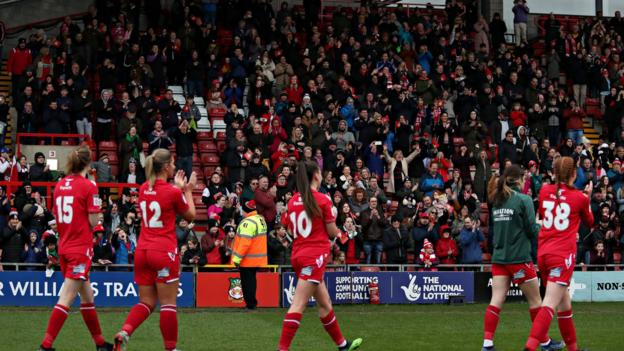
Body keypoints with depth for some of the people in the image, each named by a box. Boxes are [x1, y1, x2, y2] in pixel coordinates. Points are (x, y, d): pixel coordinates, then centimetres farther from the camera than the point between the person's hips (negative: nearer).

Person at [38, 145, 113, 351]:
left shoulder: (60, 185, 7)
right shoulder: (88, 186, -12)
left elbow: (57, 216, 11)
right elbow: (93, 222, -12)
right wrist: (96, 204, 4)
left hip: (64, 247, 7)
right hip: (81, 248, -7)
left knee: (87, 296, 18)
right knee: (66, 299, -7)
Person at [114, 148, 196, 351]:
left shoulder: (144, 189, 7)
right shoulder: (173, 192, -11)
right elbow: (190, 215, 7)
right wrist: (188, 191, 18)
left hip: (142, 252, 6)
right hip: (165, 252, -6)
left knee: (146, 303, 10)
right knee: (168, 304, 2)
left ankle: (124, 332, -12)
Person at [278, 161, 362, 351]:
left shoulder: (293, 201, 7)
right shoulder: (323, 200, -9)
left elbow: (291, 229, 13)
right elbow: (332, 232, -5)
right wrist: (332, 219, 14)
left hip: (298, 254, 7)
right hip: (315, 256, -7)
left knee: (325, 303, 18)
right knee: (298, 305, -12)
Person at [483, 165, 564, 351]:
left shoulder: (497, 201, 8)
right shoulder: (524, 199, -10)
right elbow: (532, 230, -8)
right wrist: (541, 226, 12)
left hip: (499, 257, 5)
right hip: (519, 258, -5)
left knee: (496, 301, 0)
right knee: (535, 300, 9)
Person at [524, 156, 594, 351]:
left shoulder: (545, 190, 6)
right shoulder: (580, 197, -3)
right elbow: (589, 222, 17)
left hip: (543, 253, 6)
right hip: (563, 255, -6)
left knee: (564, 303, 19)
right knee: (550, 304, -14)